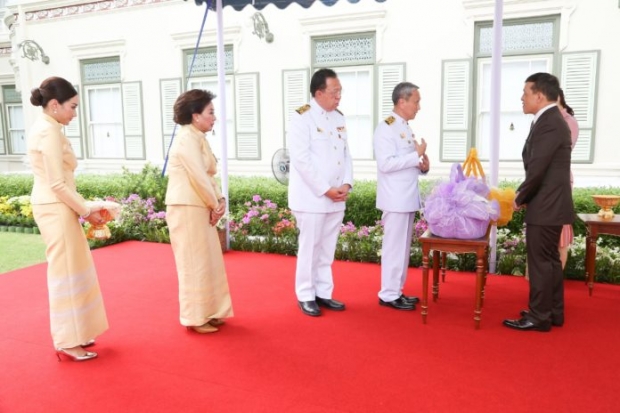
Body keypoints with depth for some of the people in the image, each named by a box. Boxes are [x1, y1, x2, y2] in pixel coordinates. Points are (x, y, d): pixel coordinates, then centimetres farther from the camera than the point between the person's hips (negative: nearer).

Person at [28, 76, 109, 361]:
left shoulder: (43, 127, 13)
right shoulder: (50, 131, -17)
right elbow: (58, 185, -20)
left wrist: (81, 207, 12)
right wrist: (86, 211, -12)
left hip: (53, 206, 10)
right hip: (56, 209, -10)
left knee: (67, 269, 17)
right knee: (66, 271, -1)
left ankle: (70, 334, 29)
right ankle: (68, 342, 10)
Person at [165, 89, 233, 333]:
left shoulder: (198, 139, 15)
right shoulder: (187, 139, -15)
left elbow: (208, 176, 13)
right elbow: (199, 177, -19)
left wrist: (220, 200, -1)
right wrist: (215, 206, -9)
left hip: (200, 209, 10)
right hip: (188, 209, -9)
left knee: (208, 262, 15)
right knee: (195, 263, 0)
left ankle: (207, 313, 27)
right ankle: (195, 318, 13)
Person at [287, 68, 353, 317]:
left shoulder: (339, 117, 12)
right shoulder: (301, 118, -9)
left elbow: (346, 154, 12)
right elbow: (301, 160, -16)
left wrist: (346, 184, -3)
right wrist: (326, 189, -16)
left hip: (336, 198, 6)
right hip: (311, 197, -6)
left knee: (327, 249, 13)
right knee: (310, 248, 2)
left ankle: (323, 293, 25)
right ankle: (305, 296, 16)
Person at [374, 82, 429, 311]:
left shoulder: (405, 128, 16)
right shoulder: (386, 128, -13)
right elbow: (386, 163, -23)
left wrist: (422, 164, 3)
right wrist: (417, 155, -17)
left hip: (408, 197, 9)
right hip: (395, 199, -9)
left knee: (403, 247, 13)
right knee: (394, 247, -3)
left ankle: (396, 291, 23)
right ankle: (388, 295, 7)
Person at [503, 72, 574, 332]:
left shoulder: (549, 123, -18)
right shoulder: (549, 120, 14)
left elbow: (537, 169, -21)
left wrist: (520, 198, -8)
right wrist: (525, 195, 11)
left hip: (546, 206, -10)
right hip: (549, 204, 10)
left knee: (541, 262, -1)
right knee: (550, 260, 16)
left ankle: (539, 317, 10)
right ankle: (553, 312, 28)